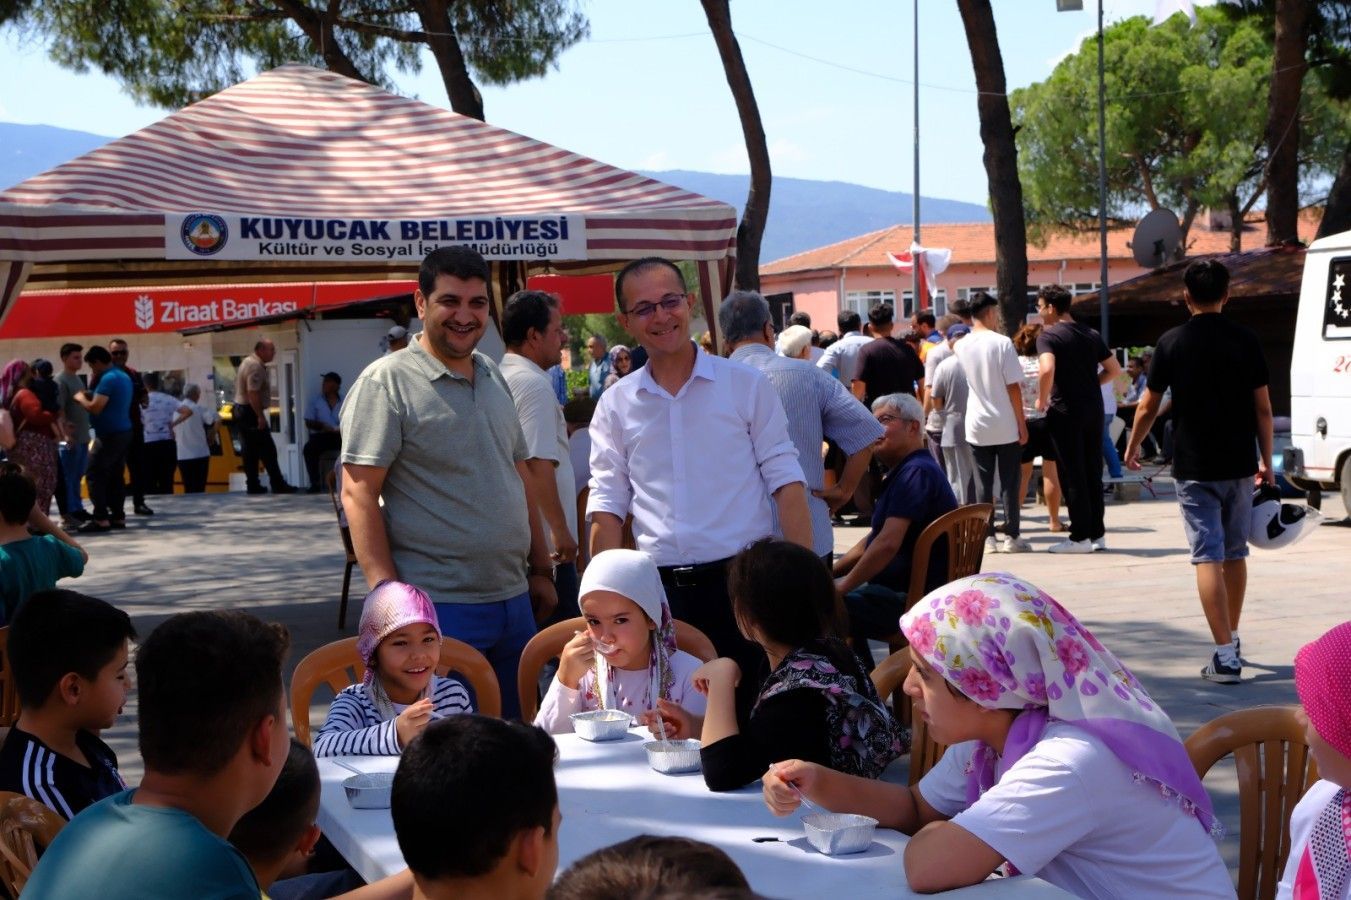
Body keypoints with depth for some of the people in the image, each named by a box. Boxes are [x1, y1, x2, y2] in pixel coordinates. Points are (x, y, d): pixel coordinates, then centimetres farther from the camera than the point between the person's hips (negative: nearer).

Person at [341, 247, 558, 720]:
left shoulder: (493, 376, 14)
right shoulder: (387, 382, -8)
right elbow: (359, 495, -13)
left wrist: (541, 570, 17)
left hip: (514, 601, 7)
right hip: (437, 608, -7)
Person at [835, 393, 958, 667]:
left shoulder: (917, 472, -17)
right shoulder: (903, 472, 19)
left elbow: (887, 543, -25)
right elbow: (872, 540, 26)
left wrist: (842, 587, -17)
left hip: (914, 599, -11)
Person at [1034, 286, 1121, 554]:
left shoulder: (1048, 336, -9)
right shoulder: (1091, 335, 12)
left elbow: (1048, 369, -25)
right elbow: (1114, 369, 14)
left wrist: (1042, 399, -12)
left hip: (1066, 412, -6)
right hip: (1094, 410, 6)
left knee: (1072, 476, -1)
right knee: (1093, 473, 12)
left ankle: (1080, 537, 0)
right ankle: (1097, 533, 16)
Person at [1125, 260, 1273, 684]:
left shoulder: (1172, 342, -5)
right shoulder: (1246, 341, -1)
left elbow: (1148, 407, 0)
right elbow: (1263, 407, 0)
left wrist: (1132, 448, 16)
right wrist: (1266, 461, 11)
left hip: (1194, 467, -3)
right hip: (1239, 464, 3)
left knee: (1208, 557, -5)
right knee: (1235, 553, 18)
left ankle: (1226, 657, -13)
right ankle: (1231, 639, 32)